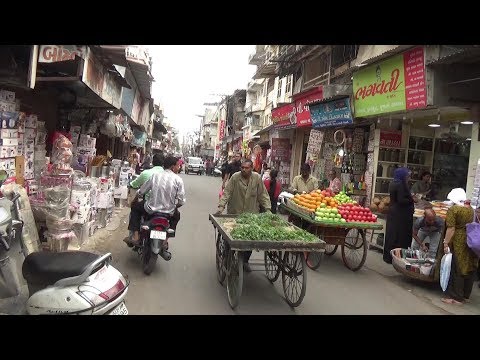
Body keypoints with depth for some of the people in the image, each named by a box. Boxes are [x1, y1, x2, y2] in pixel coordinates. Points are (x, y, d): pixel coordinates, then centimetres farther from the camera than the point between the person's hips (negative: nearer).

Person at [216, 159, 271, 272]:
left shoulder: (257, 178, -2)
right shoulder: (235, 177, -8)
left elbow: (263, 195, 4)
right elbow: (227, 193, -8)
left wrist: (267, 209, -2)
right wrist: (221, 206, -17)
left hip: (252, 215, 2)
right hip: (234, 214, -1)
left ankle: (245, 261, 24)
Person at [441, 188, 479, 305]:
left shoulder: (453, 210, -12)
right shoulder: (471, 209, 8)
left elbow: (451, 229, -17)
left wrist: (446, 243, -14)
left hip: (458, 242, -7)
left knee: (457, 270, 1)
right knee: (469, 269, 14)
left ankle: (456, 297, 7)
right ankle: (466, 295, 25)